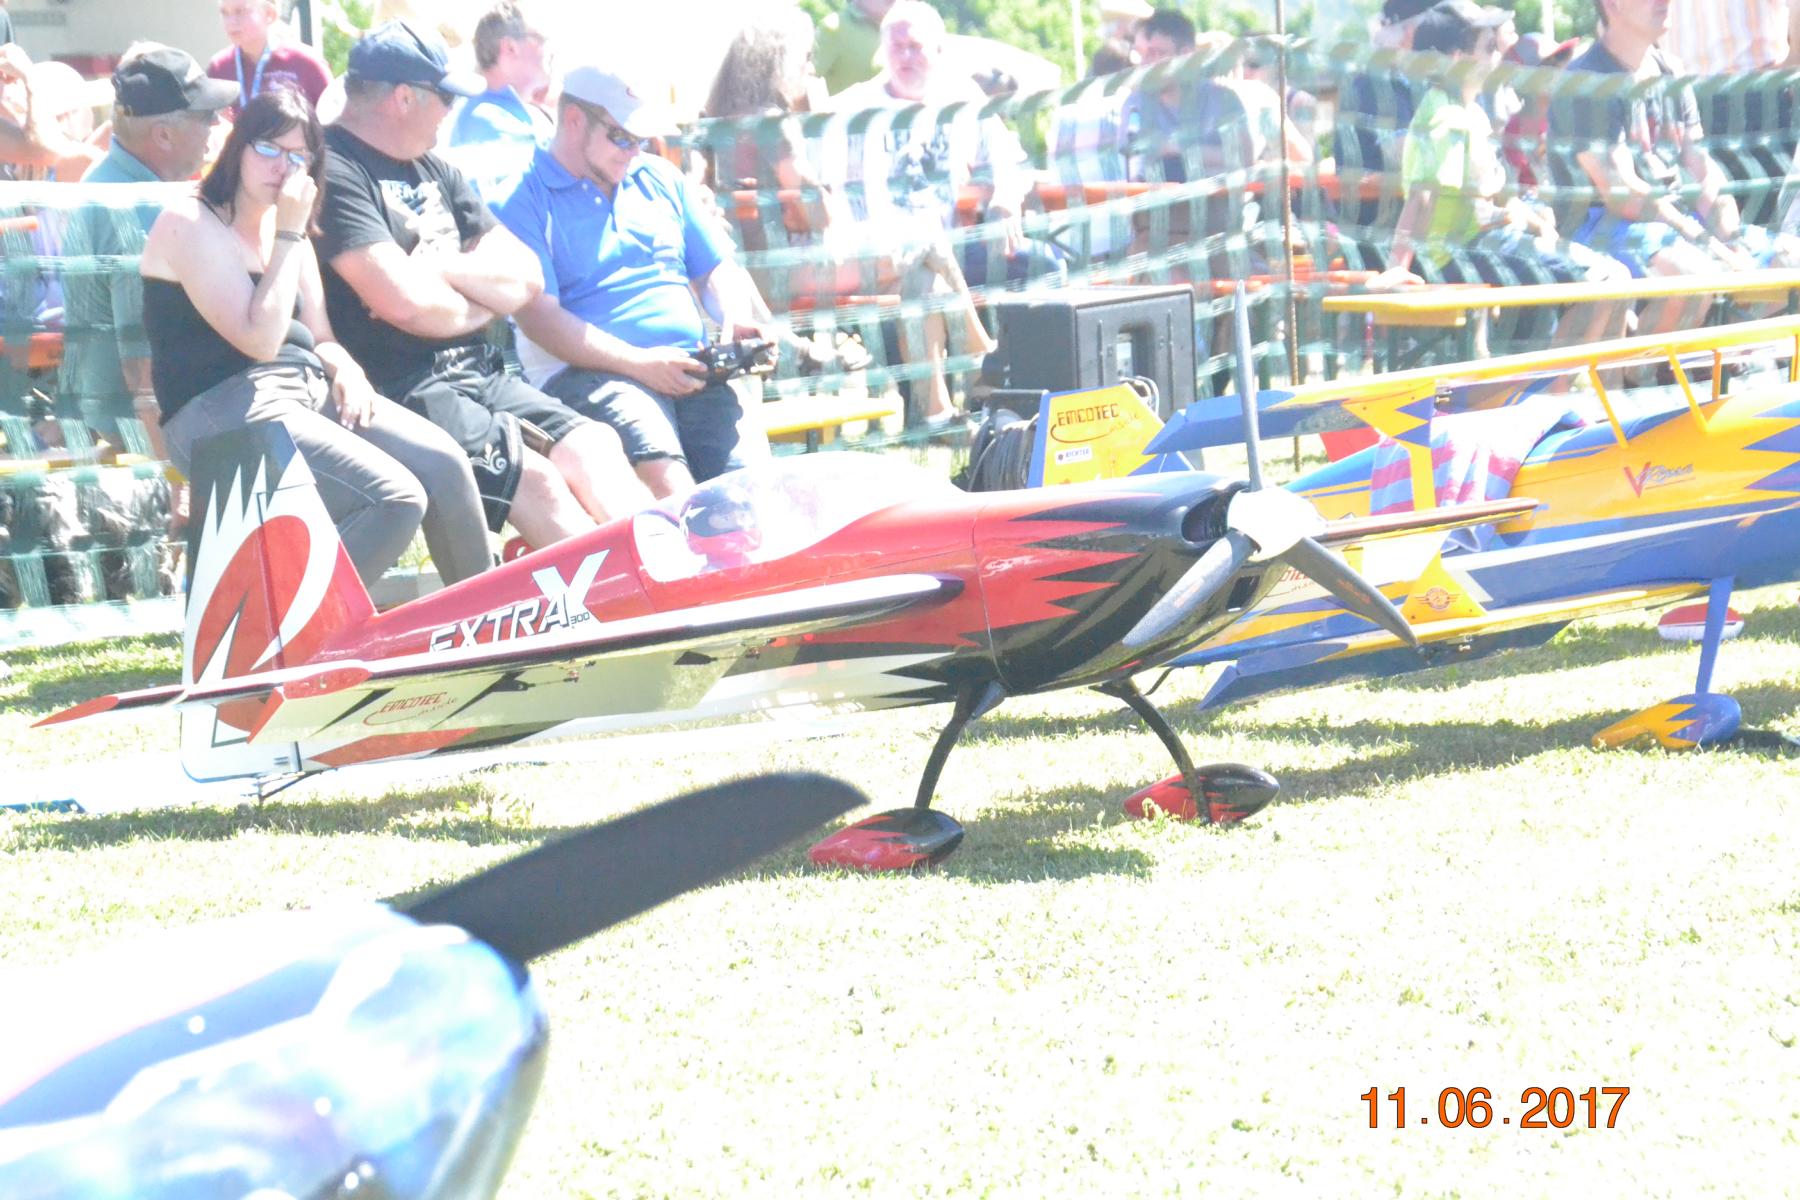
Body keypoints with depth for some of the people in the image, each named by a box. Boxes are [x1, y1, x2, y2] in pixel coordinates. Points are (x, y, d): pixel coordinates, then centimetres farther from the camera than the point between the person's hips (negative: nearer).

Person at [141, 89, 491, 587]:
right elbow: (261, 338, -15)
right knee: (396, 498, -25)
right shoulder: (189, 224, -6)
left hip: (307, 390, 8)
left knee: (444, 463, -12)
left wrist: (345, 369, -3)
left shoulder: (288, 228, 20)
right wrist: (289, 235, -10)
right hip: (222, 411, -8)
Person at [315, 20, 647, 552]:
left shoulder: (434, 173, 21)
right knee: (534, 478, -24)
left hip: (477, 376, 8)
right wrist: (484, 300, 2)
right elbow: (406, 302, -19)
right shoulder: (332, 172, -9)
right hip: (402, 391, -8)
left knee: (591, 448, -12)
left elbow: (525, 279, 14)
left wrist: (443, 267, -6)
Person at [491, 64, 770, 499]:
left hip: (691, 370, 5)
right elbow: (539, 316, -7)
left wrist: (736, 319, 3)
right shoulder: (521, 203, 4)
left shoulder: (660, 178, 24)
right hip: (592, 374, -5)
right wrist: (639, 363, -17)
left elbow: (718, 271, 28)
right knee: (664, 477, -37)